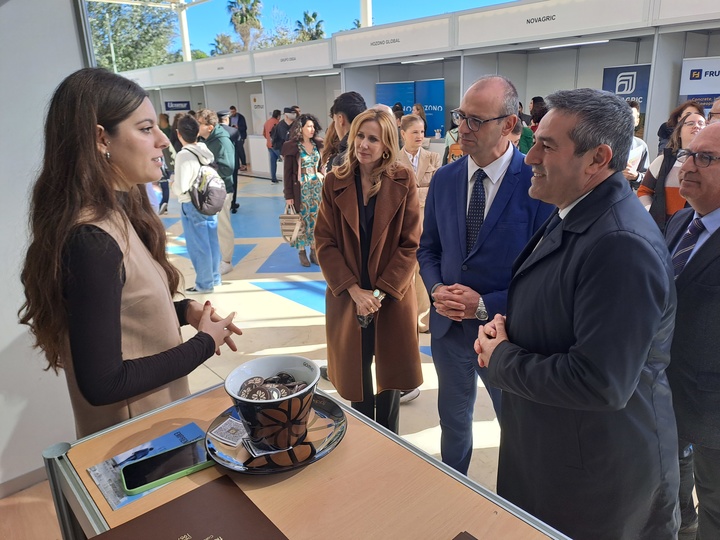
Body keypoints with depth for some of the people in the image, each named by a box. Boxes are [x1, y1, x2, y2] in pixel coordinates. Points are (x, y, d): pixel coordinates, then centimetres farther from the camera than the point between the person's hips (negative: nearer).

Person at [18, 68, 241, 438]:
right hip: (134, 435, -8)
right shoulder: (90, 241, -28)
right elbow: (102, 384, -27)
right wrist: (204, 344, -19)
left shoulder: (122, 213, 0)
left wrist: (184, 310, -5)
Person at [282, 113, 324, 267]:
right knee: (302, 219, 3)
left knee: (316, 219, 7)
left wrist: (325, 185, 8)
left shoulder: (318, 144, 6)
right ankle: (302, 252, 14)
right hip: (301, 188, -4)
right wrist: (288, 194, -10)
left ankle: (314, 250, 17)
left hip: (317, 186, 4)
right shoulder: (292, 147, -8)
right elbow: (287, 172, -7)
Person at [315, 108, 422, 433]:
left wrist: (380, 291, -14)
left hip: (392, 296, -1)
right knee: (355, 372, 11)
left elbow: (411, 244, -8)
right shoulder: (335, 181, -3)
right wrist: (354, 290, -13)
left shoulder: (403, 183, -6)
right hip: (347, 297, 1)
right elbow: (325, 242, -4)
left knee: (390, 369, 12)